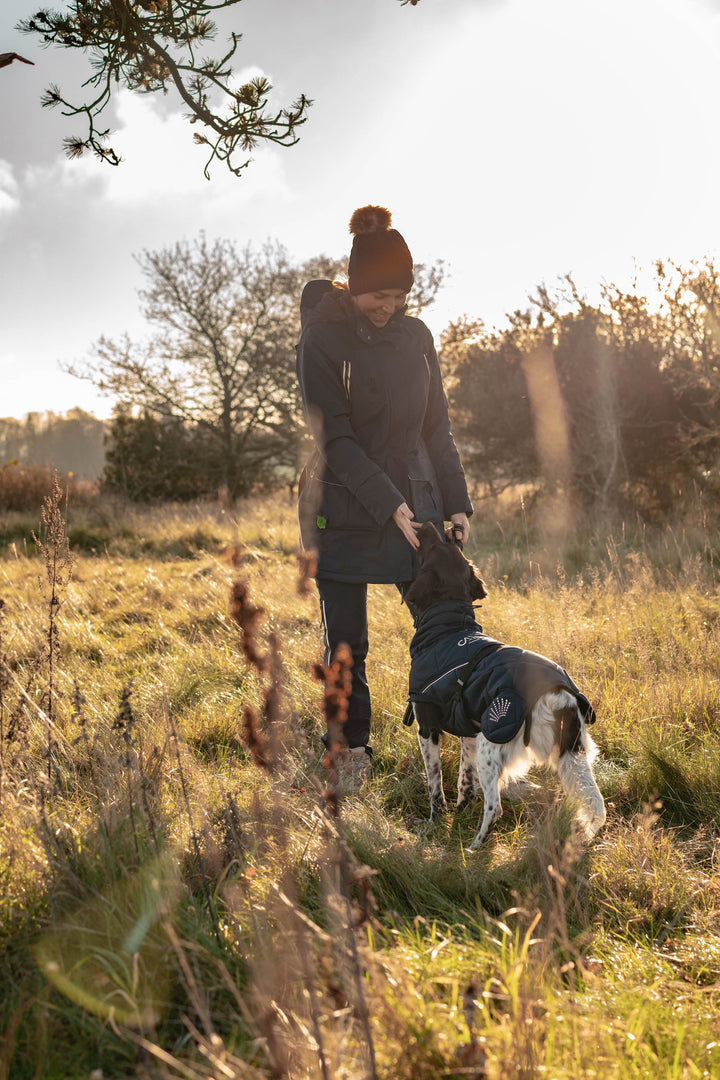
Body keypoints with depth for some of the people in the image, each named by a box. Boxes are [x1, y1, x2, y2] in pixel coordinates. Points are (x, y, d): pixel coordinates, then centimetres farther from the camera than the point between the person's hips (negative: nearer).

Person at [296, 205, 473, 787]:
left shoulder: (415, 335, 6)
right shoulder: (322, 340, -8)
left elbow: (437, 428, 10)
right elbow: (335, 440, -14)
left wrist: (457, 503, 0)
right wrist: (390, 506, -21)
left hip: (415, 506, 4)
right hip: (343, 515, -3)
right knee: (346, 644, 3)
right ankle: (352, 753, 18)